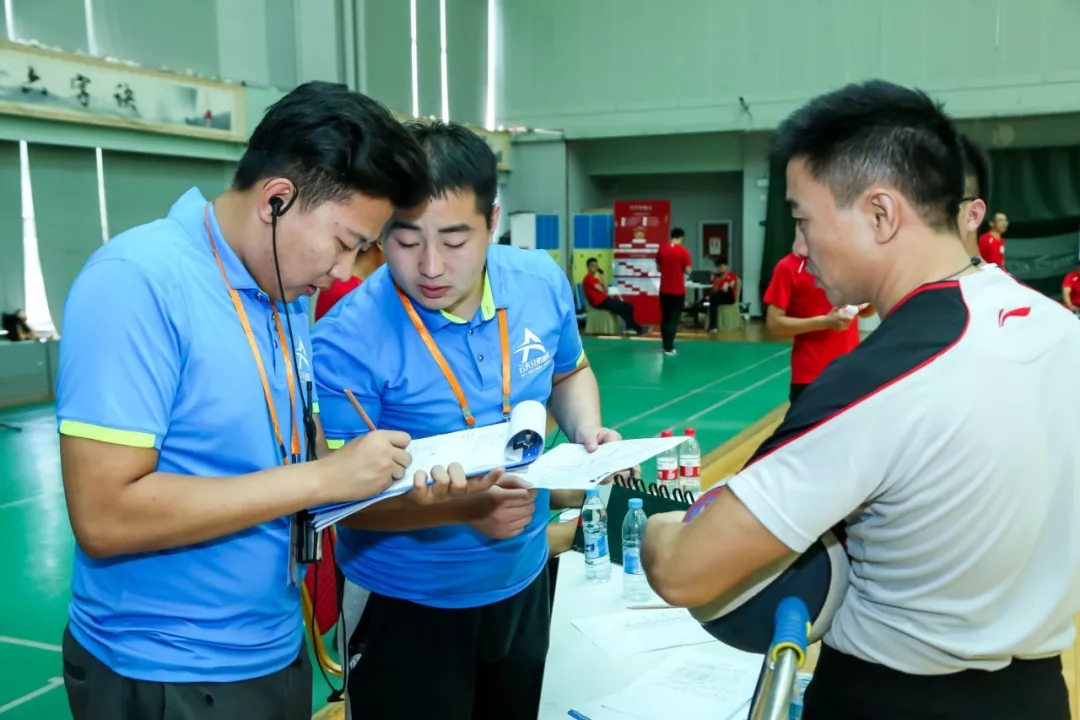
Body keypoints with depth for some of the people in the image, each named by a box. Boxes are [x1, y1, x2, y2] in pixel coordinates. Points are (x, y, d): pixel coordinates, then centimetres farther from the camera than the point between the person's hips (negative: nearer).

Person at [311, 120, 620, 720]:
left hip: (523, 581, 5)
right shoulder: (349, 340, -26)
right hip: (406, 604, -5)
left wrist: (587, 430, -11)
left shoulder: (543, 284, -10)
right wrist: (462, 508, -36)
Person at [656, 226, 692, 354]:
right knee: (674, 319, 1)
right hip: (678, 290, -4)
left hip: (664, 289, 4)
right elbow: (688, 271, -10)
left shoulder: (661, 249, 1)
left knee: (665, 318, 14)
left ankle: (666, 346, 18)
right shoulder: (683, 251, -11)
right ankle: (669, 348, -2)